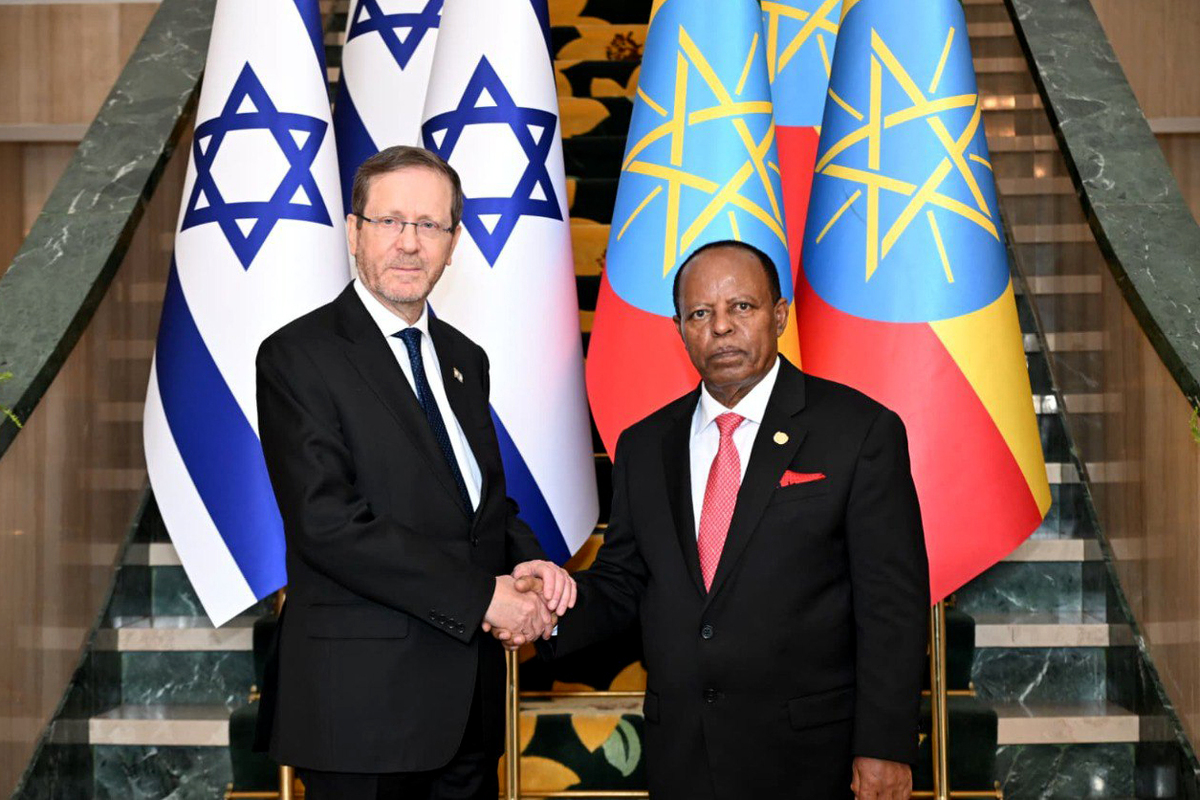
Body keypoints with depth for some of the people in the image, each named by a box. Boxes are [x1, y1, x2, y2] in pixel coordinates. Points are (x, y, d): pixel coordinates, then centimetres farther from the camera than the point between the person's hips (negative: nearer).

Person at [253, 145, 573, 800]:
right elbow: (329, 524, -18)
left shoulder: (465, 359, 14)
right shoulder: (299, 356, -9)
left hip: (469, 694, 6)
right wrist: (481, 594, -18)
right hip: (363, 699, -6)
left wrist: (526, 561, -4)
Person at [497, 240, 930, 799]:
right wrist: (553, 615, -9)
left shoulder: (861, 430, -6)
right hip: (678, 753, 4)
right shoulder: (643, 447, 8)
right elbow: (620, 581, 12)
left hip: (804, 753, -4)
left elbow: (893, 604, -8)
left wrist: (884, 748, -13)